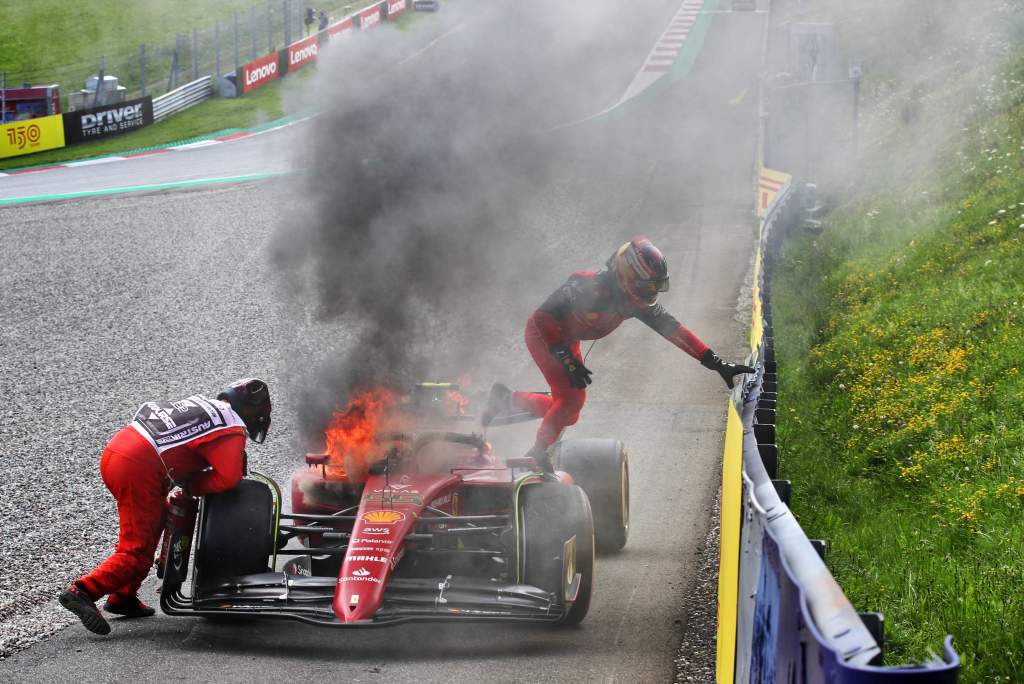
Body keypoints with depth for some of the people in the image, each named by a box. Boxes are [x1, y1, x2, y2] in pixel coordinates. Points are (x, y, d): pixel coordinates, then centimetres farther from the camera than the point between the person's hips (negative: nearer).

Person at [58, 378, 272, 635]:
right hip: (138, 469, -8)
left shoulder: (198, 402, 24)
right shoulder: (233, 430, 3)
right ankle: (82, 592, -20)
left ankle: (123, 597, 24)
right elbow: (228, 478, -8)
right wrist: (190, 486, 5)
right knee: (137, 554, -5)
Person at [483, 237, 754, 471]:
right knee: (572, 397, -19)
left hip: (567, 340, 8)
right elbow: (544, 317, -33)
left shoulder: (639, 301, -15)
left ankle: (506, 399, 26)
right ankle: (538, 455, -1)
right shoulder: (591, 288, -36)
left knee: (567, 412, 7)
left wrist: (716, 362, -16)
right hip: (542, 333, -8)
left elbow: (672, 328, -12)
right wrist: (567, 360, -38)